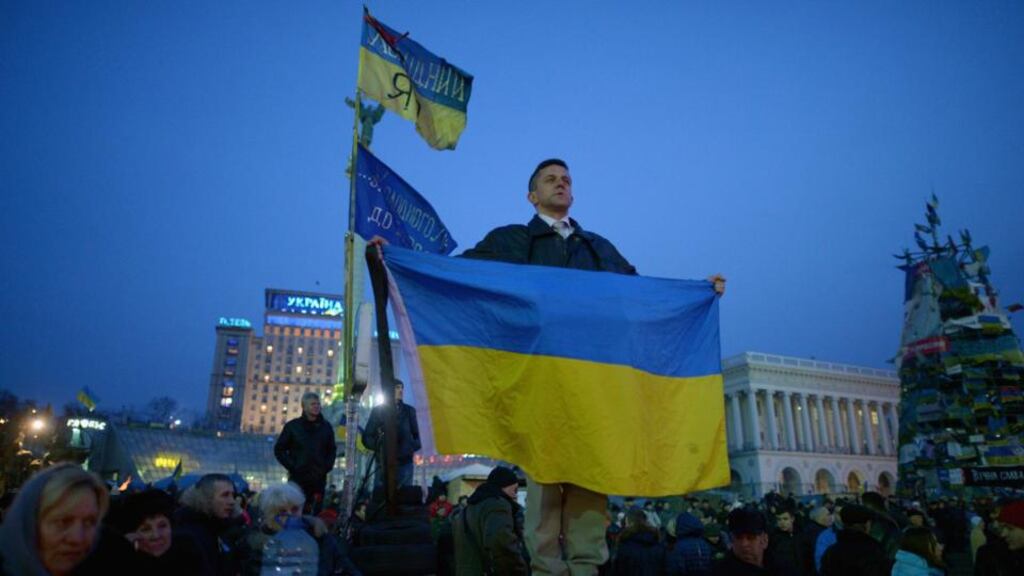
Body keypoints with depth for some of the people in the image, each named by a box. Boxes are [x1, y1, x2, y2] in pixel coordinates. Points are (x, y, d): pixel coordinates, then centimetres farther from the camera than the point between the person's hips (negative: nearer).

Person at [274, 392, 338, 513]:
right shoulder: (292, 426, 2)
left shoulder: (326, 426, 8)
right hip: (297, 480, -2)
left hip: (319, 479, 2)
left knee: (315, 515, 3)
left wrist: (328, 466, 2)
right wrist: (292, 466, -5)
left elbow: (332, 450, 16)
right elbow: (279, 449, 5)